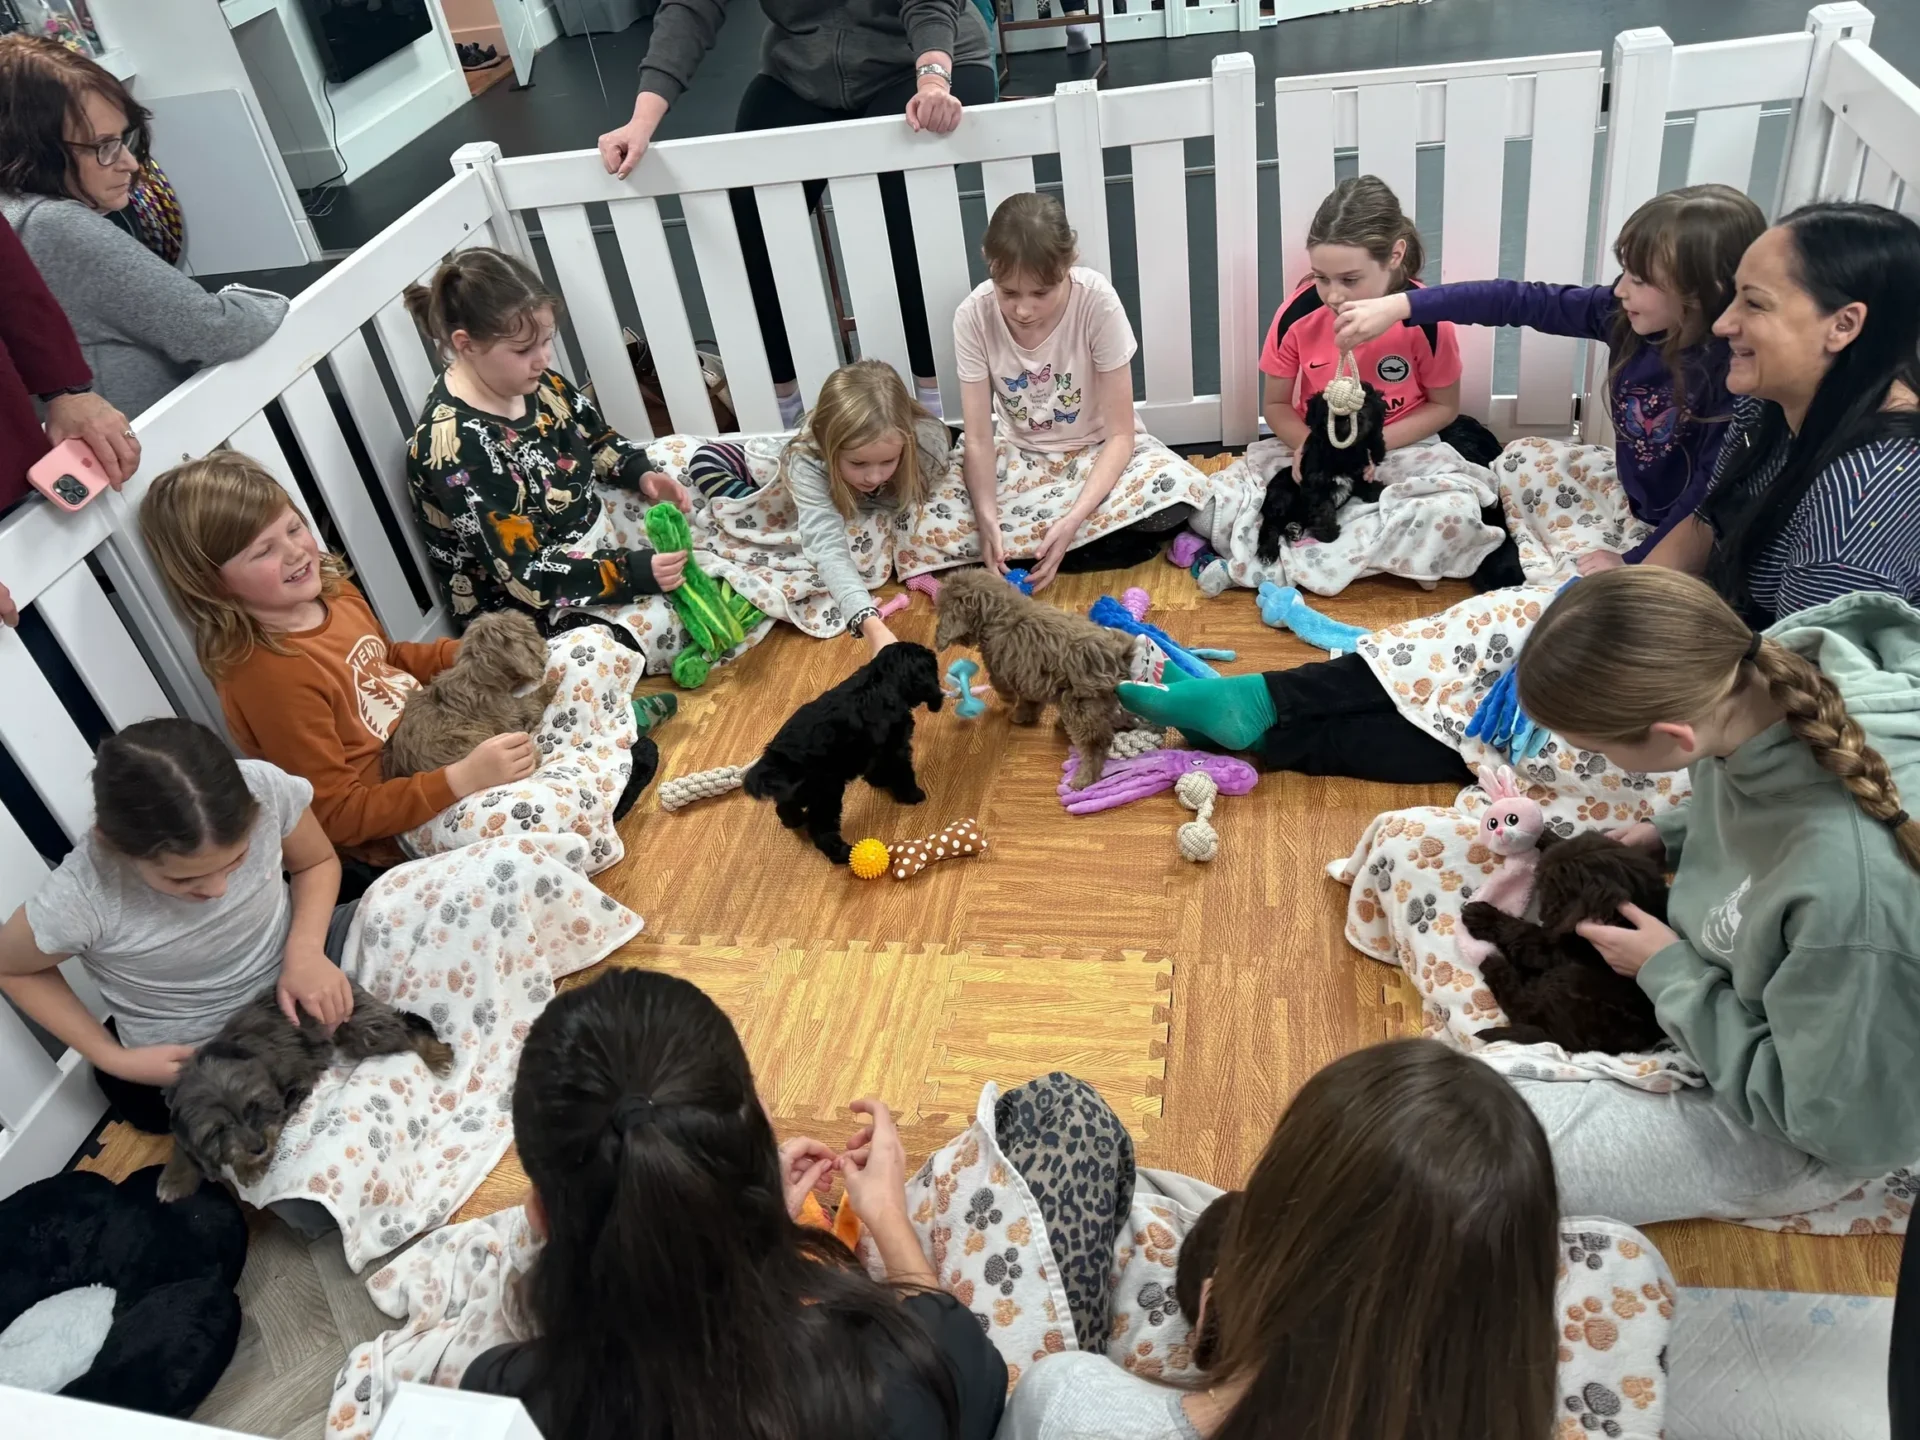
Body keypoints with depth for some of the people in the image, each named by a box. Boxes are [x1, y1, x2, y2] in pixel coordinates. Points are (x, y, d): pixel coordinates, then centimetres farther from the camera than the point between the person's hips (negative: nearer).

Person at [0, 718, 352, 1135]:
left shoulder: (265, 788, -27)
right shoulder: (80, 899, -31)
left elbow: (317, 863, -3)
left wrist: (305, 952, -21)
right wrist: (115, 1060, -10)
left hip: (293, 964, 3)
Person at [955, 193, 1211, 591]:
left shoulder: (1097, 302, -25)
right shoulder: (974, 316, -20)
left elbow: (1120, 433, -22)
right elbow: (979, 438, -18)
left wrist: (1073, 520, -36)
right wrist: (987, 518, -38)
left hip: (1098, 448, -2)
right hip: (1021, 454, 2)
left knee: (1177, 489, -33)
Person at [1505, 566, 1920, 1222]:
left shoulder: (1858, 886, -43)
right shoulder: (1771, 666, -21)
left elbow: (1841, 1126, -26)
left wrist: (1667, 972, -20)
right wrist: (1669, 834, -6)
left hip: (1782, 1134, -7)